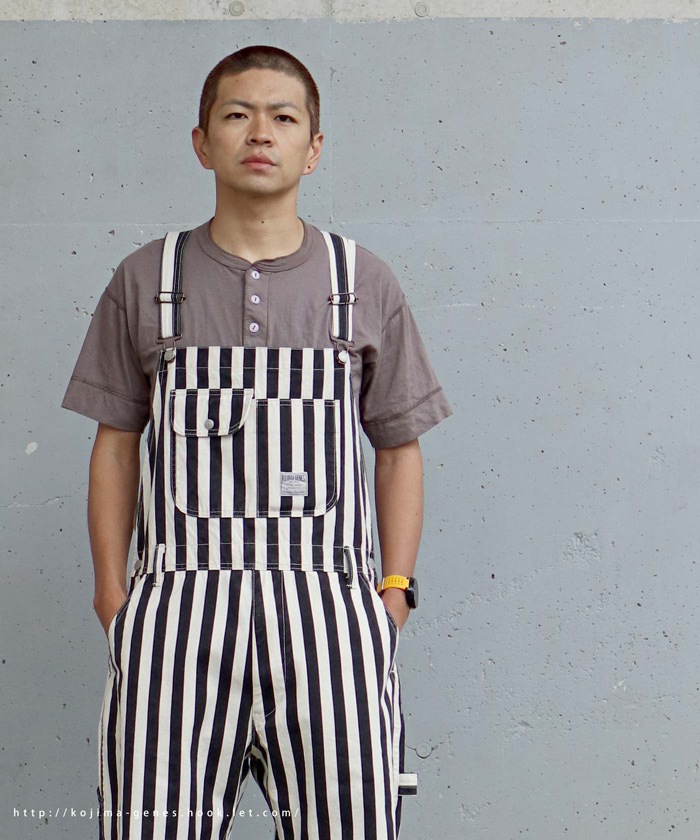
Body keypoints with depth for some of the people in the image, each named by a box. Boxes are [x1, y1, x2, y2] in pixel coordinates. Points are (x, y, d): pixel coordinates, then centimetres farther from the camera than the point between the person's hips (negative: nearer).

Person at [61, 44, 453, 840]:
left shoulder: (364, 282, 8)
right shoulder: (145, 280, 8)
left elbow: (398, 449, 11)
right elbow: (116, 445, 11)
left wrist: (394, 591, 3)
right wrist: (113, 595, 5)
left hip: (326, 610, 0)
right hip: (177, 605, 0)